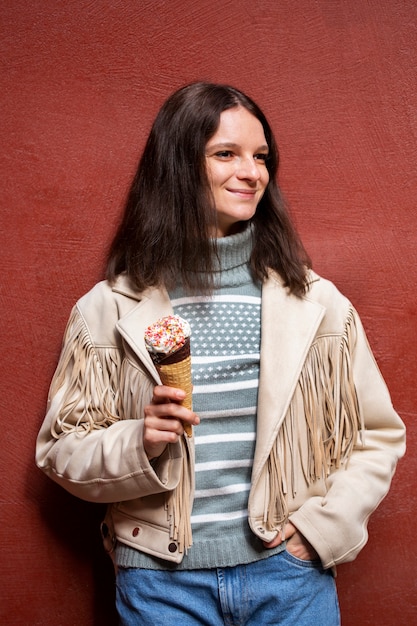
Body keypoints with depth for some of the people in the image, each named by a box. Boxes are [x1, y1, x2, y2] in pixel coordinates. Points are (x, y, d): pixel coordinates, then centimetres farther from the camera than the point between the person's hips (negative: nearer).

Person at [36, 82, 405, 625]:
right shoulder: (111, 307, -4)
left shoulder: (314, 302, -1)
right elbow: (61, 449, 0)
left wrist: (323, 525, -5)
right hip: (162, 580, 0)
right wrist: (139, 445, -18)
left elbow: (378, 435, 5)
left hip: (290, 574, 1)